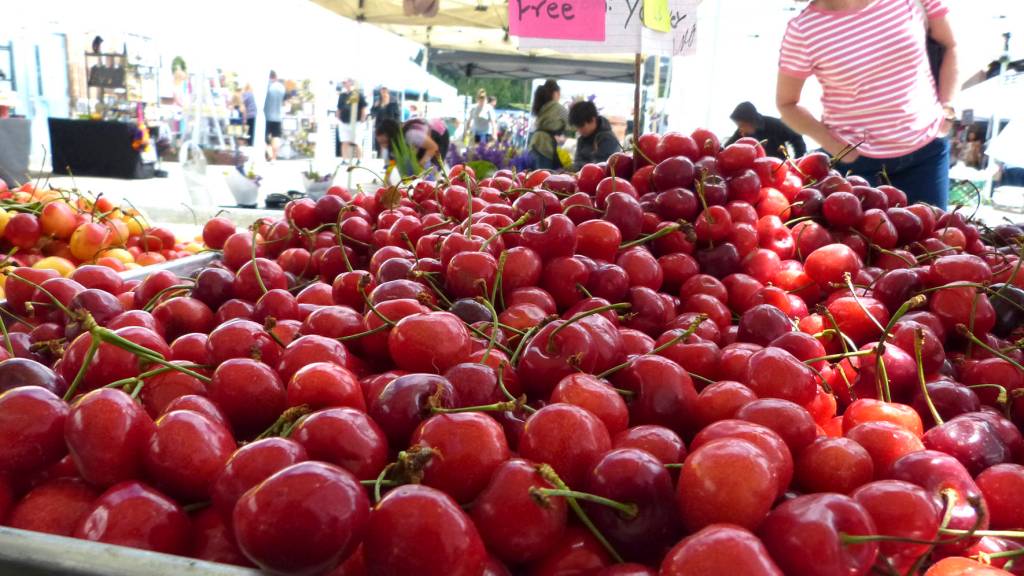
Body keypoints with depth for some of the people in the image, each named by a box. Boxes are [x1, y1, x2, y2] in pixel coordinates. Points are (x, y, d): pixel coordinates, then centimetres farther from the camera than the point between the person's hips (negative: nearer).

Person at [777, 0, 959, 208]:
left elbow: (949, 46, 10)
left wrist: (945, 108, 1)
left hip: (926, 150, 3)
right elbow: (786, 103, -3)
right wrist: (833, 145, -11)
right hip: (857, 160, -3)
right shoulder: (803, 29, -14)